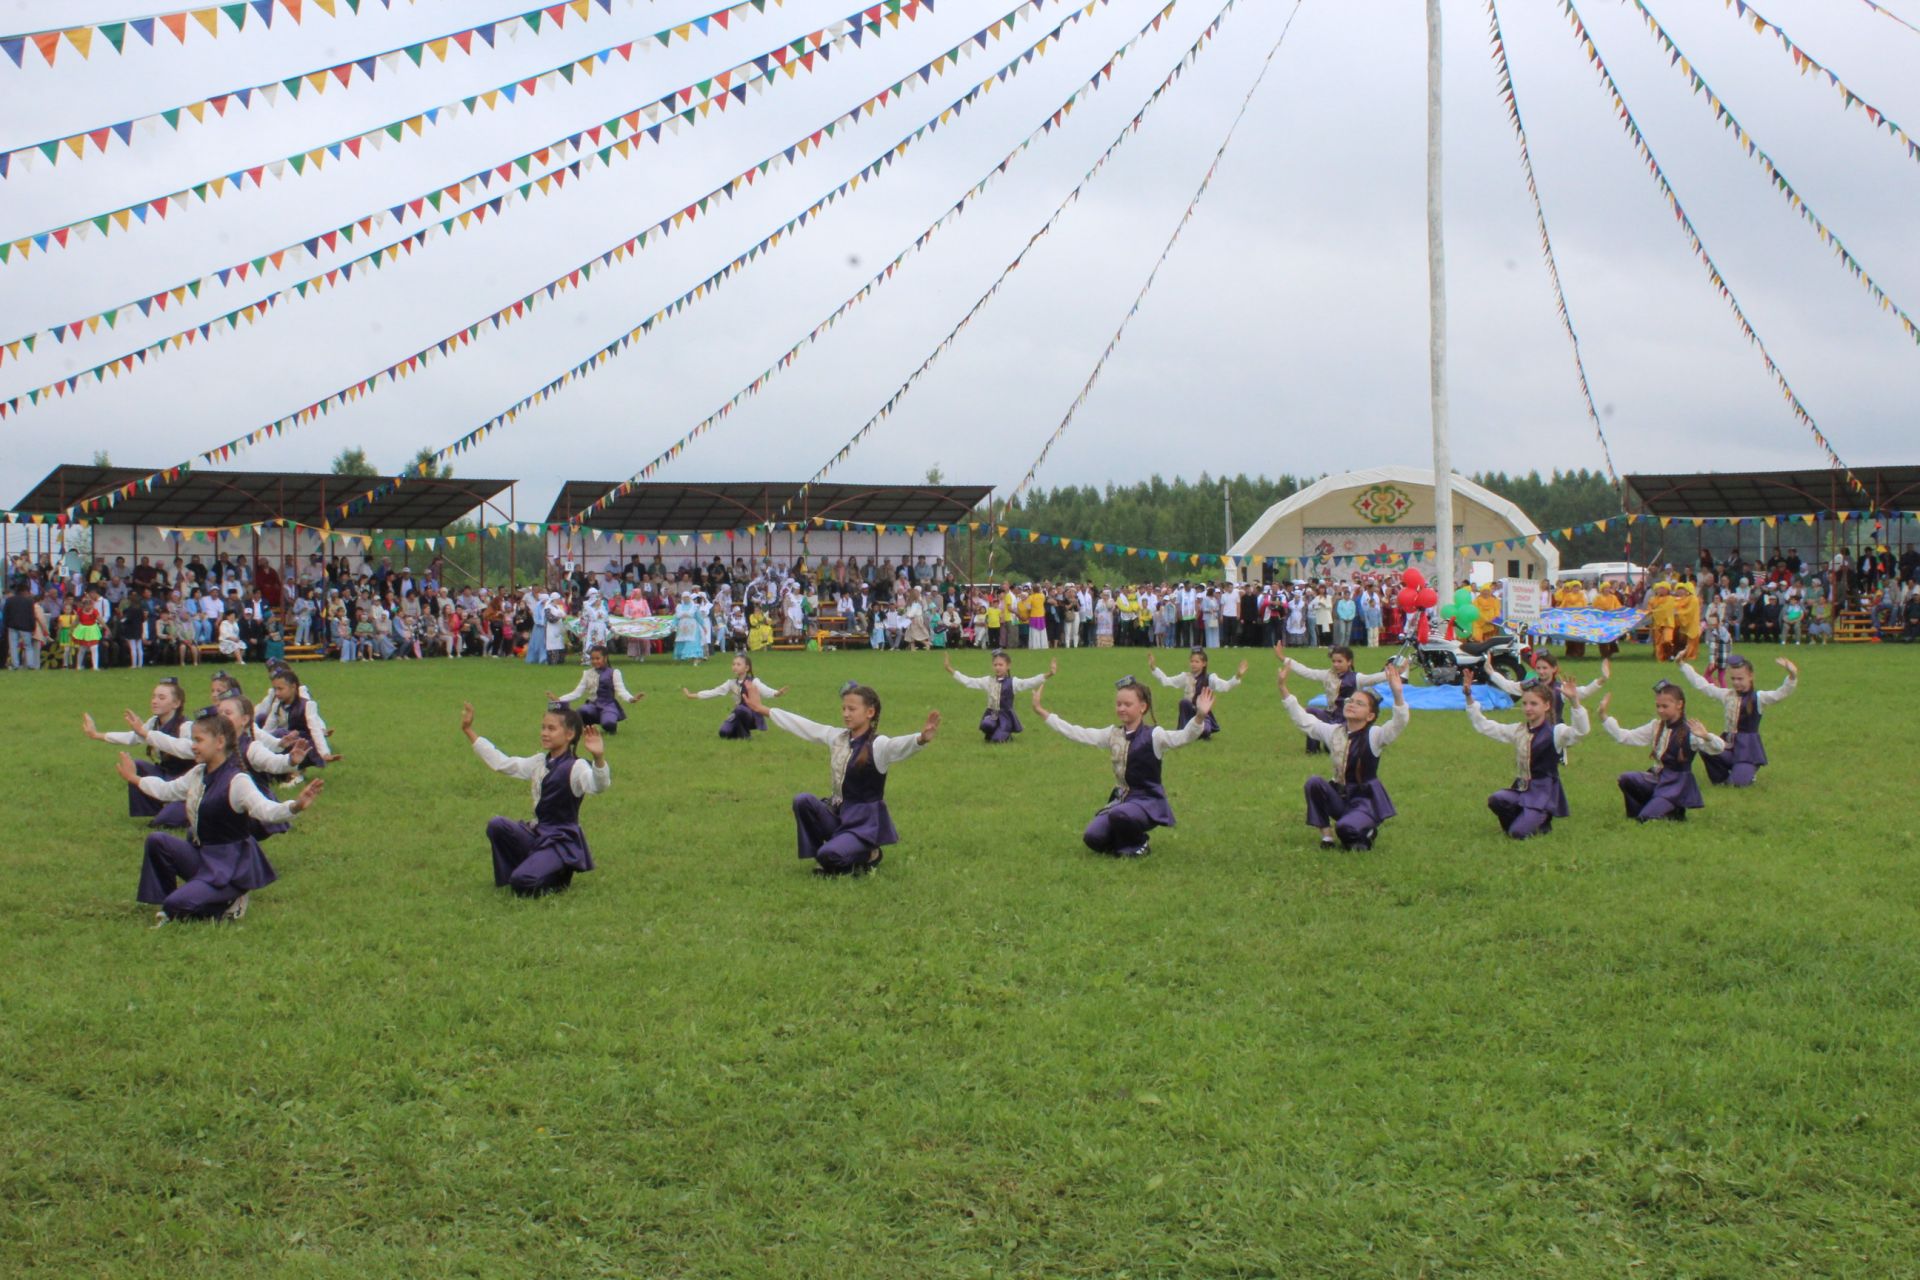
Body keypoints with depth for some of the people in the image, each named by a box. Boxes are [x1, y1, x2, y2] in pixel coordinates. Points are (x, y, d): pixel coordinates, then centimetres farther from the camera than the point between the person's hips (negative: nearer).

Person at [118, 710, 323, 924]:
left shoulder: (237, 781, -21)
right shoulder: (198, 774, 6)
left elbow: (266, 810, -36)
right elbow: (167, 790, 26)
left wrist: (296, 806, -56)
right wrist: (134, 778, 37)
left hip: (230, 866, -8)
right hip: (201, 856, 8)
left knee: (176, 905, -25)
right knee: (156, 840, -11)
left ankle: (228, 905, 3)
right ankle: (169, 907, 2)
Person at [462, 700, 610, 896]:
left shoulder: (575, 767, -15)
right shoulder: (539, 763, 10)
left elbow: (599, 785, -35)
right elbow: (500, 762, 17)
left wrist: (599, 758, -56)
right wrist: (469, 731, 16)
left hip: (563, 842, -7)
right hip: (537, 834, 7)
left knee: (523, 884, -25)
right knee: (496, 826, -18)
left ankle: (560, 876, 6)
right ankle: (510, 877, 1)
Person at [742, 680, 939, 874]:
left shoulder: (878, 745, -17)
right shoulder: (836, 737, 4)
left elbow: (902, 745, -38)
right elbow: (801, 725, 12)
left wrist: (922, 739, -61)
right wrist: (763, 710, 16)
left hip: (866, 821, -6)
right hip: (838, 814, 6)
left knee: (829, 856, -28)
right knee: (802, 800, -19)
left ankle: (867, 856, 5)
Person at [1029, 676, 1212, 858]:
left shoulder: (1153, 736, -11)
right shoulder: (1112, 735, 7)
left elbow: (1185, 736, -27)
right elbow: (1075, 733, 8)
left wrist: (1200, 717, -47)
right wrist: (1041, 712, 7)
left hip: (1148, 802, -6)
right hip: (1121, 799, 6)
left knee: (1120, 815, -36)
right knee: (1093, 837, -14)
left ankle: (1136, 845, -3)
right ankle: (1125, 840, 17)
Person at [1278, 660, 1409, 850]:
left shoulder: (1374, 736, -13)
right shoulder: (1333, 732, 2)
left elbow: (1400, 723, -30)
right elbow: (1302, 718, 3)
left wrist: (1397, 692, -47)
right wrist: (1283, 686, -6)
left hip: (1366, 800, -5)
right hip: (1339, 797, 5)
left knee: (1346, 829, -33)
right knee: (1314, 782, -22)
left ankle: (1366, 831, 6)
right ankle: (1326, 835, -9)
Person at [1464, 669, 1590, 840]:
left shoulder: (1555, 732, -9)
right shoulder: (1518, 731, 8)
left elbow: (1580, 731, -30)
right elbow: (1482, 726, 11)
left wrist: (1575, 701, -44)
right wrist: (1469, 697, 1)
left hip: (1544, 792, -5)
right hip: (1521, 789, 5)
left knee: (1518, 833, -21)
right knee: (1495, 800, -26)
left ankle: (1542, 821, 13)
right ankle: (1528, 818, 4)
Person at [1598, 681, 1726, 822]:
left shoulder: (1689, 731, -13)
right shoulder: (1656, 727, 8)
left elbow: (1719, 748, -26)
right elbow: (1623, 737, 10)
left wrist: (1706, 736, -48)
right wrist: (1603, 716, 3)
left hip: (1677, 785, -7)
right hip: (1657, 779, 7)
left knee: (1645, 818, -23)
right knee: (1626, 779, -20)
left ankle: (1674, 812, 6)